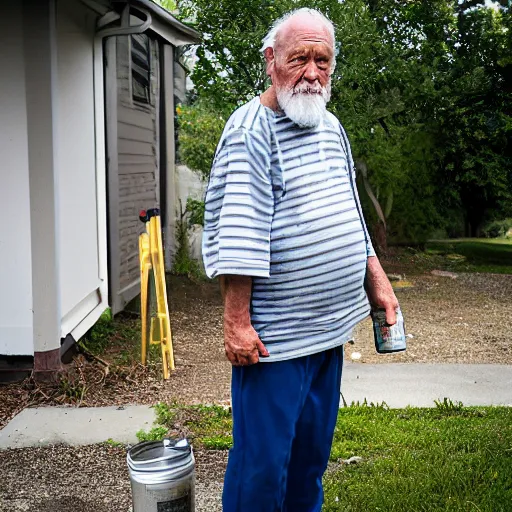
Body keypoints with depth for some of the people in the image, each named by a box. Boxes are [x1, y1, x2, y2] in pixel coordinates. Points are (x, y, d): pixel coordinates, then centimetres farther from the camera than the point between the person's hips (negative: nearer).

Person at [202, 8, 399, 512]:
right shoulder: (251, 129, -12)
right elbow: (237, 233, -18)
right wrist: (236, 322, -21)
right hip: (274, 337, -8)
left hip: (330, 328, 8)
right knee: (263, 464, 0)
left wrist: (377, 282, 17)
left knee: (312, 453, 18)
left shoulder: (331, 126, 14)